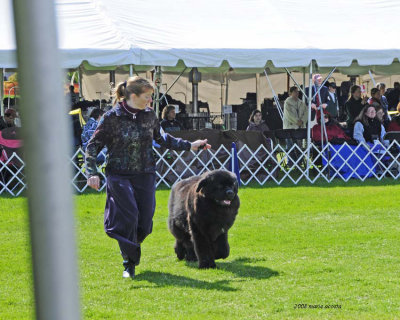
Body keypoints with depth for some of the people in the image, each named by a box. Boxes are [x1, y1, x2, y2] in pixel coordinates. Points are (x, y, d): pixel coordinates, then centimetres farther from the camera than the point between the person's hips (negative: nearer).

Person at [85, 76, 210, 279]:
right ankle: (129, 264, -2)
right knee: (128, 217, -16)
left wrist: (189, 146, 21)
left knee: (144, 222, -1)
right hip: (120, 175, -4)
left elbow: (162, 139, 22)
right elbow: (93, 146, -4)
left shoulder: (149, 115, 6)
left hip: (145, 175, 4)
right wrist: (92, 173, -16)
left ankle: (130, 251, 28)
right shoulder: (112, 118, -8)